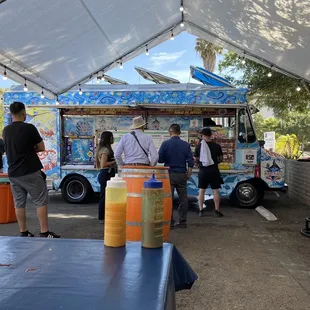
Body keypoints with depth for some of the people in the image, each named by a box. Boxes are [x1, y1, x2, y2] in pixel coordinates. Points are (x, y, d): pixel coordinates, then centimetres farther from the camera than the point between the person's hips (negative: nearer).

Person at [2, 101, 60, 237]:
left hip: (13, 173, 6)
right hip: (30, 172, -6)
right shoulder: (29, 128, -11)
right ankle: (44, 233, 0)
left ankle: (23, 233, 16)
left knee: (19, 203, 10)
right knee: (41, 202, 1)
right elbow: (41, 148, -4)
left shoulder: (6, 130, 8)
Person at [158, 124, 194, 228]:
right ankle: (182, 222, 13)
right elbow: (190, 161, 0)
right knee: (183, 198, 9)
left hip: (169, 174, -2)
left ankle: (170, 222, 4)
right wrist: (188, 174, 8)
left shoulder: (165, 144, -5)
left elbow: (159, 159, -4)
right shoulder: (186, 145, 2)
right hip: (182, 174, 2)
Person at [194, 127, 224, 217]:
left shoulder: (199, 146, -3)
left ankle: (201, 210, 12)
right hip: (214, 171, -1)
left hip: (203, 171, 1)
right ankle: (217, 211, 6)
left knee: (201, 191, 10)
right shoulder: (216, 146, -4)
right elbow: (221, 159, 2)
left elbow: (195, 159, 2)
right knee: (215, 191, 5)